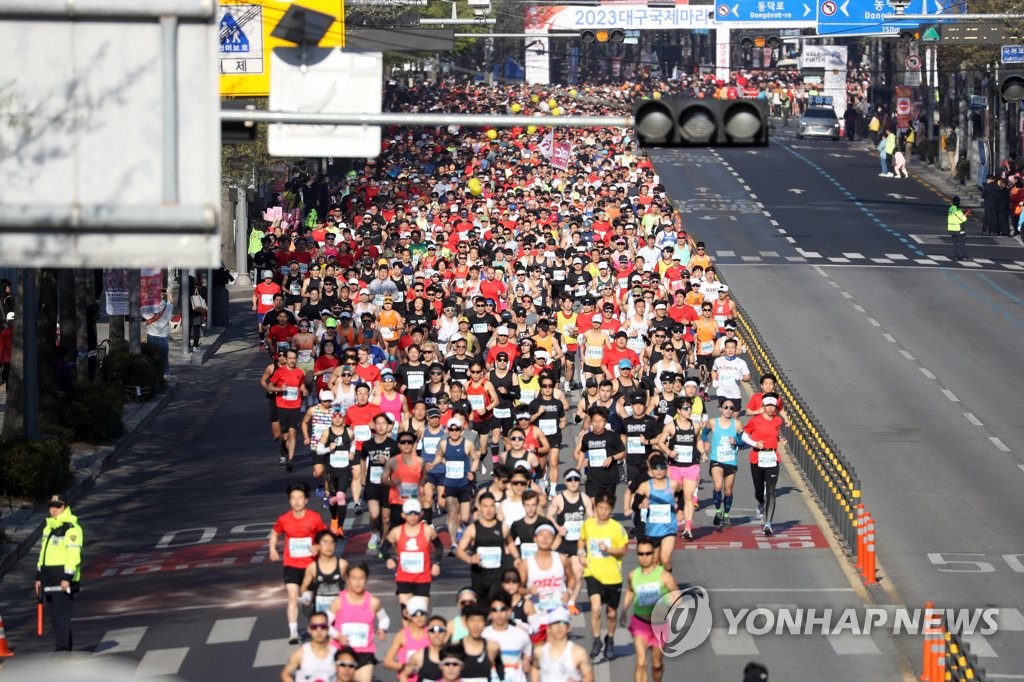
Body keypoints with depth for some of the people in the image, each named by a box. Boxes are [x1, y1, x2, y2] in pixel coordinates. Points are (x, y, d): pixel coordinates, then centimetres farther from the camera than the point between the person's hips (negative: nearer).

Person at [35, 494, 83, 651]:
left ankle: (61, 649, -15)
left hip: (64, 580, -9)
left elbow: (73, 554, -17)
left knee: (61, 616, -13)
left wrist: (67, 578, -23)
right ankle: (66, 649, 17)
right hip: (50, 580, 9)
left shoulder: (72, 528, -10)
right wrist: (39, 576, 21)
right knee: (55, 617, 10)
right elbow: (42, 553, 24)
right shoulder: (48, 528, 19)